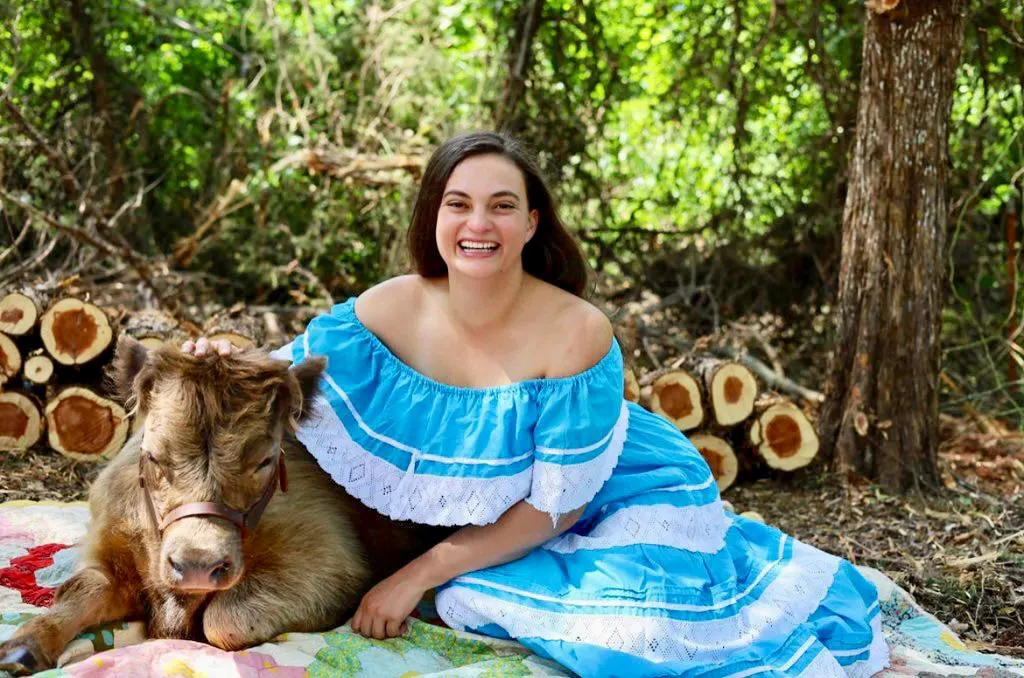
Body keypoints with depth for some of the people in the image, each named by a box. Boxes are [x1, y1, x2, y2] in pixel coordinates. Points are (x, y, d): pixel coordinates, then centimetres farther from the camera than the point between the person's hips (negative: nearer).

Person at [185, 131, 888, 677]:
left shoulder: (578, 333, -27)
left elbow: (555, 505, -22)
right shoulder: (389, 311, -16)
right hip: (491, 526, 4)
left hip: (623, 502, -4)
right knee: (465, 590, -25)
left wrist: (421, 575, -23)